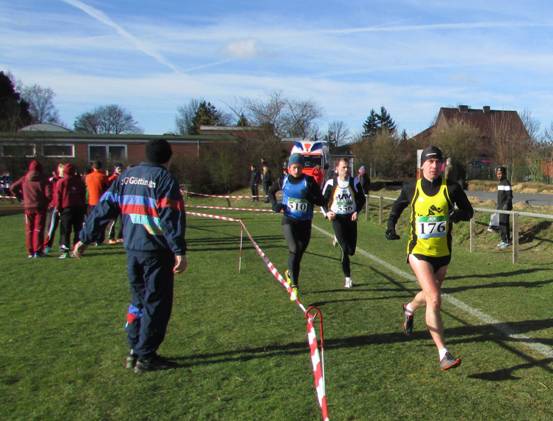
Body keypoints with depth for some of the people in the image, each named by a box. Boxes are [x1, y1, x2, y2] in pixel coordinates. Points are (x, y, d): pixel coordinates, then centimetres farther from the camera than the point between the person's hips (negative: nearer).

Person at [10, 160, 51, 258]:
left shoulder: (24, 179, 3)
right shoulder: (43, 179, -6)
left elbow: (12, 188, 5)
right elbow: (48, 194, -13)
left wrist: (20, 196, 15)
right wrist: (45, 203, 5)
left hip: (28, 207, 2)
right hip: (40, 208, -2)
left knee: (29, 230, 10)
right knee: (38, 229, 1)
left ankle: (30, 252, 10)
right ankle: (37, 251, -3)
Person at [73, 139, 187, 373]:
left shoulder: (126, 176, 11)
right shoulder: (164, 178, -8)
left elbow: (103, 208, 10)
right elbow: (172, 216, -17)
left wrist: (85, 238, 13)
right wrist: (180, 251, -20)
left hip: (132, 249, 7)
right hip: (156, 251, -6)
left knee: (138, 299, 19)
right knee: (156, 303, 5)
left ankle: (134, 352, 24)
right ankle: (145, 357, 11)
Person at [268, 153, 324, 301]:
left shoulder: (309, 181, -6)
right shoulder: (283, 181, 0)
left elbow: (321, 201, -6)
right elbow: (271, 191, 19)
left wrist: (310, 196, -24)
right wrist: (274, 204, 2)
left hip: (305, 223, 1)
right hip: (289, 221, -1)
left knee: (298, 255, 11)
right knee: (294, 249, -22)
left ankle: (290, 273, 43)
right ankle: (294, 286, -17)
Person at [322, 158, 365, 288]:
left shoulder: (354, 183, 0)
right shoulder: (331, 183, -5)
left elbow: (362, 199, 12)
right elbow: (323, 200, 5)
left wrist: (357, 211, -3)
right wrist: (327, 212, -11)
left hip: (351, 218, 3)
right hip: (337, 218, -3)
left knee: (351, 250, 6)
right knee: (345, 249, -10)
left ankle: (338, 238, 40)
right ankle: (347, 278, 4)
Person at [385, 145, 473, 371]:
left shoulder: (451, 189, -5)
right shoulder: (411, 189, -3)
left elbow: (469, 211, 4)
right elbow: (398, 205, 16)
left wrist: (458, 214, -18)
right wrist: (391, 224, 2)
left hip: (442, 253, 3)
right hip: (419, 252, -3)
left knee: (431, 295, 22)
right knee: (434, 299, -15)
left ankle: (409, 308, 56)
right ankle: (443, 354, -10)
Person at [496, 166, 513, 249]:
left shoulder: (506, 183, -14)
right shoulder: (499, 183, 13)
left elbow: (510, 195, -17)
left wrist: (506, 205, -24)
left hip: (505, 207, -9)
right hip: (501, 207, 9)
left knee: (504, 224, -9)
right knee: (502, 224, 11)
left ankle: (506, 241, -4)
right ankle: (504, 240, 18)